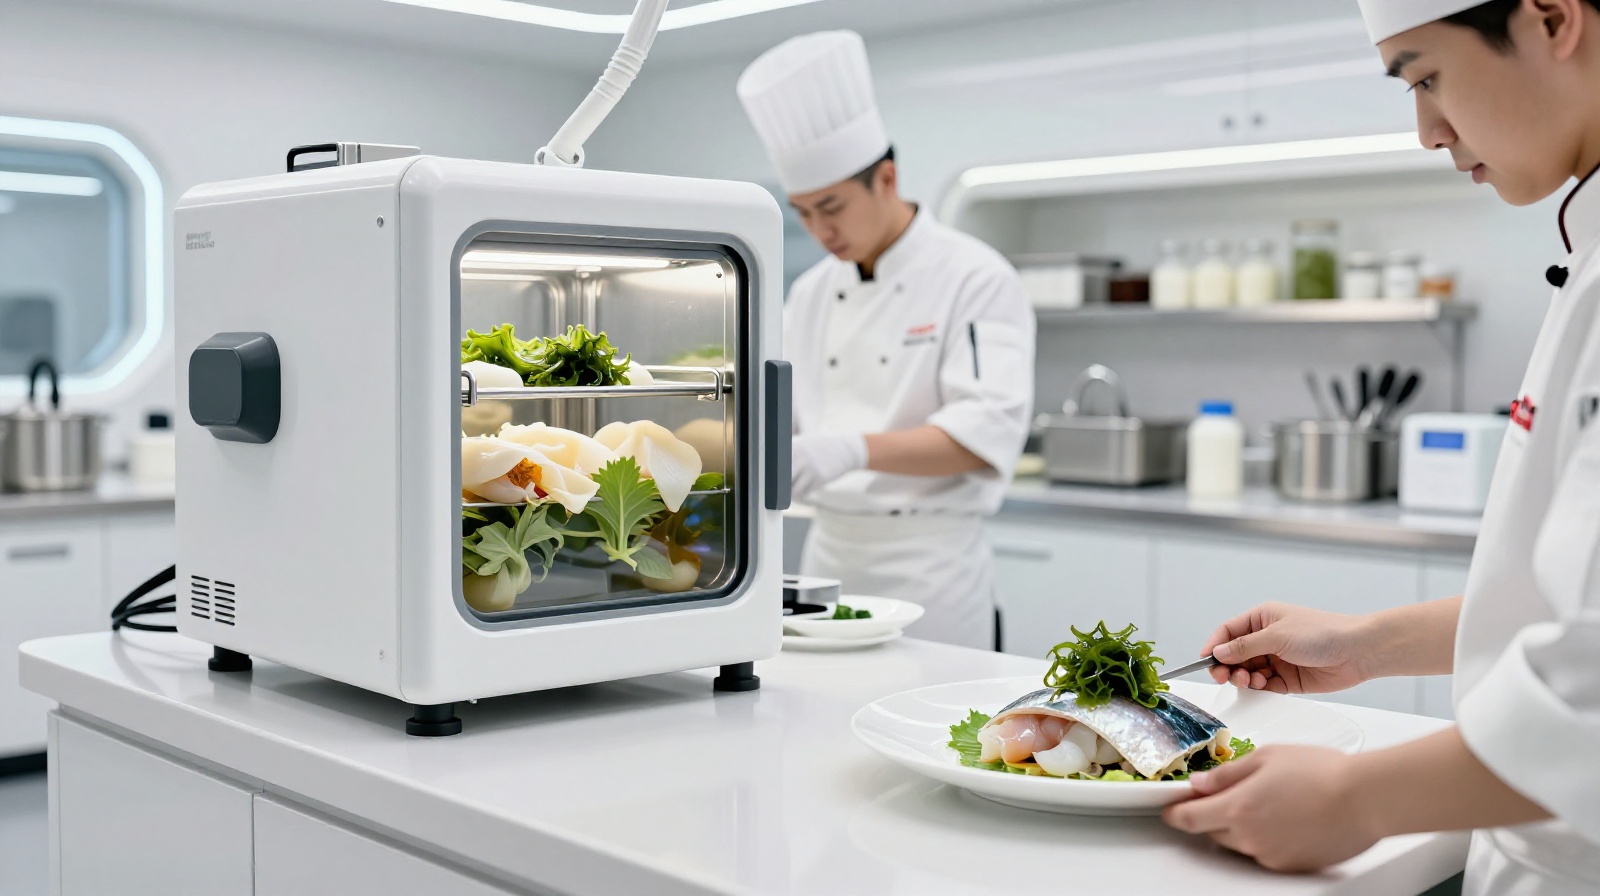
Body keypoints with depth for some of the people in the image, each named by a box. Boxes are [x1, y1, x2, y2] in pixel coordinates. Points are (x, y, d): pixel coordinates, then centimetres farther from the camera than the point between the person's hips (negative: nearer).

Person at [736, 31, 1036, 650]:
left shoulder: (975, 279, -10)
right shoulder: (812, 293, 11)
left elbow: (986, 436, -20)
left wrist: (853, 448, -32)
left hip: (929, 563, -6)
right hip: (829, 552, 6)